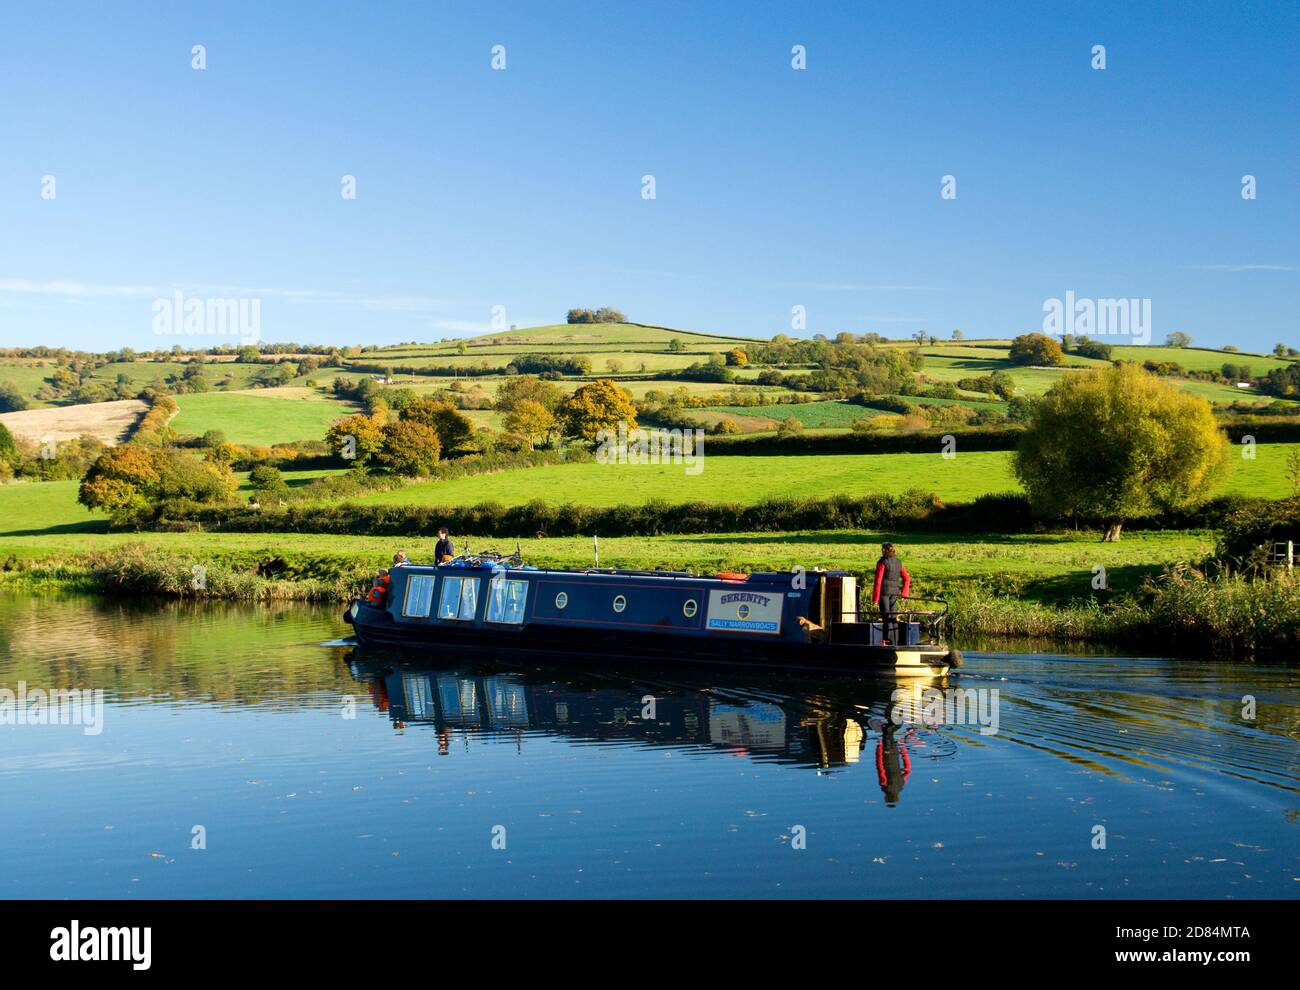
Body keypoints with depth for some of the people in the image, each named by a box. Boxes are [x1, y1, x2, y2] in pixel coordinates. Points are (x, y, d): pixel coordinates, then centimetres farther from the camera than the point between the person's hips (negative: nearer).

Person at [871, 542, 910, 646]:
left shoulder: (882, 562, -9)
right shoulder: (899, 563, 10)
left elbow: (878, 581, -11)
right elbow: (907, 578, 13)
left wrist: (875, 598, -10)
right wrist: (904, 593, 16)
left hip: (884, 591, -6)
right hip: (895, 592, 6)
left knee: (886, 617, -4)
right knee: (893, 617, 12)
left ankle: (888, 640, -6)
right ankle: (894, 640, 14)